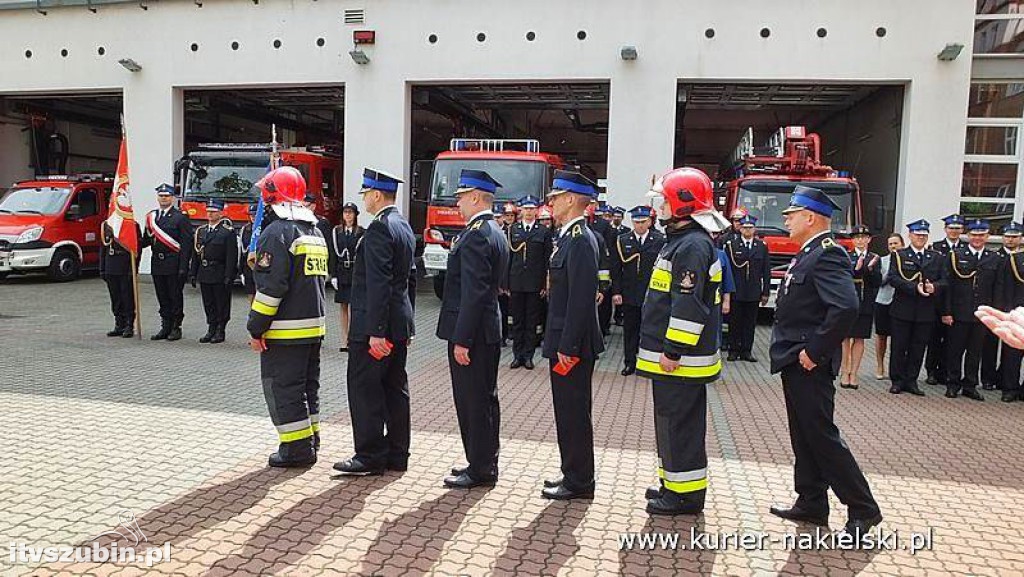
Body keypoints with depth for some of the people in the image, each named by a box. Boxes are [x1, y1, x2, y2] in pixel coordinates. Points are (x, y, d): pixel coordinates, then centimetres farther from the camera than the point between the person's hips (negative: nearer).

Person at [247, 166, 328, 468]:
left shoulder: (277, 233, -15)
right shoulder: (315, 231, 14)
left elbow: (271, 287, -20)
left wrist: (256, 328, -15)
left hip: (285, 329, -9)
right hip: (315, 323, 9)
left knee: (282, 388, 0)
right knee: (307, 384, 17)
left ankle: (297, 448, 4)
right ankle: (311, 440, 26)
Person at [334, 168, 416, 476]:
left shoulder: (379, 228, -16)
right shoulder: (404, 226, 14)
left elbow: (378, 283, -23)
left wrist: (375, 331, -23)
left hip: (374, 326, -10)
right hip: (399, 323, 10)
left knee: (365, 389, -1)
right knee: (395, 389, 12)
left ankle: (370, 456, 5)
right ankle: (397, 454, 20)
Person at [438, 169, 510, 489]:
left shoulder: (475, 235, -18)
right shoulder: (495, 232, 14)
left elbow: (473, 292, -23)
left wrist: (461, 339, -22)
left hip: (472, 333, -10)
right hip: (489, 330, 10)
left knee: (473, 402, -1)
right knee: (484, 399, 16)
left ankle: (480, 469, 9)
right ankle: (484, 463, 27)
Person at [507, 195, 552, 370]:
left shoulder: (544, 231, 2)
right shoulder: (513, 230, 6)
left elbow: (548, 260, 1)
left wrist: (545, 285, -4)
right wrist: (506, 283, 1)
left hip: (535, 283, -1)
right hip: (516, 282, 1)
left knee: (532, 321, 5)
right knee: (517, 321, 7)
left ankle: (528, 355, 14)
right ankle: (517, 355, 16)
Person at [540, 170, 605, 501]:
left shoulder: (580, 240, -18)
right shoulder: (570, 237, 13)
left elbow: (582, 298, -23)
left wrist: (567, 347, -21)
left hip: (572, 345, -10)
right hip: (564, 342, 10)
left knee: (574, 414, 1)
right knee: (568, 412, 17)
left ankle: (579, 483, 14)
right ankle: (573, 474, 29)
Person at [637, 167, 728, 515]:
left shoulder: (693, 245, -17)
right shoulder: (680, 240, 16)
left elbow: (688, 306, -24)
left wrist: (674, 351, -22)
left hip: (680, 359, -10)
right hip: (671, 354, 10)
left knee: (679, 422, -1)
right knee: (671, 419, 18)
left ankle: (686, 494, 10)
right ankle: (675, 483, 30)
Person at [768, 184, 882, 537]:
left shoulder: (827, 254, -18)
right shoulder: (810, 253, 13)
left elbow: (846, 307, -31)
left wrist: (815, 352, -24)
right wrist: (796, 352, 13)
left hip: (809, 365, -10)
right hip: (795, 362, 10)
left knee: (821, 436, -2)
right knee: (803, 436, 15)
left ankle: (863, 509, 12)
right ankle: (811, 504, 26)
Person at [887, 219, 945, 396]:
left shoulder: (937, 258, 13)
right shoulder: (899, 256, 3)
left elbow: (943, 281, 7)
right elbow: (893, 278, -9)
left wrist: (934, 287, -14)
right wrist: (915, 287, -20)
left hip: (926, 311, 3)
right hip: (903, 309, -3)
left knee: (918, 348, 6)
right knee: (899, 347, 3)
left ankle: (911, 380, 16)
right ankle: (897, 380, 12)